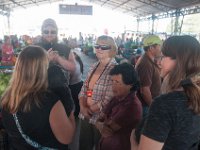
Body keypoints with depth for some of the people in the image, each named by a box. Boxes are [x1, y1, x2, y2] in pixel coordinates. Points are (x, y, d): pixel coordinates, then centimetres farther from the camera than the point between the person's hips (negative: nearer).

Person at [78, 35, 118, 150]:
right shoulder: (94, 66, 6)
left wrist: (90, 109, -11)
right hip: (86, 116, 7)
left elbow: (108, 100, -21)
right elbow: (84, 89, 8)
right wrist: (83, 107, -7)